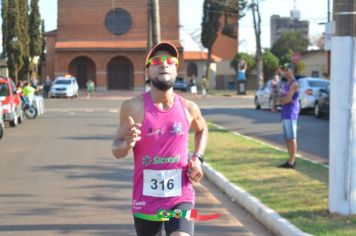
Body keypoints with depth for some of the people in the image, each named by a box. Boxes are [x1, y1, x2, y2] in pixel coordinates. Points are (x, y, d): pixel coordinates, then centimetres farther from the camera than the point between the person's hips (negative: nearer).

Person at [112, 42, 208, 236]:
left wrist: (198, 159, 8)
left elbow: (202, 129, 24)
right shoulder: (134, 107, -8)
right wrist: (127, 143, -26)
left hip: (180, 198, 0)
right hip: (145, 200, 0)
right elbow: (116, 151, -3)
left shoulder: (188, 108, 0)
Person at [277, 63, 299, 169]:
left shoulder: (294, 84, -10)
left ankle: (291, 162, -11)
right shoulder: (286, 84, 19)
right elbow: (279, 99, 17)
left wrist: (281, 99, 3)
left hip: (291, 113, -9)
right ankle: (291, 160, 14)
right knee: (287, 138, 10)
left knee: (291, 138, -10)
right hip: (285, 113, 9)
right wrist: (283, 99, -4)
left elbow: (287, 99, -16)